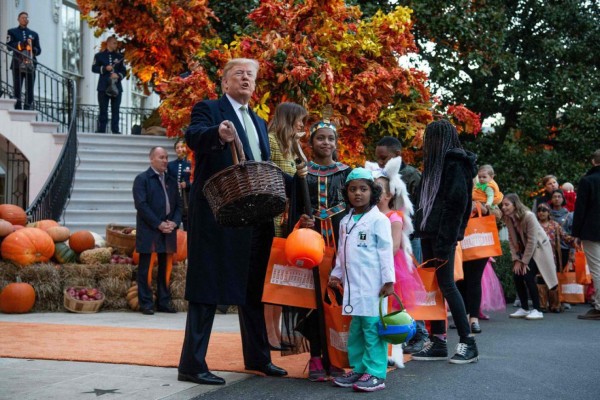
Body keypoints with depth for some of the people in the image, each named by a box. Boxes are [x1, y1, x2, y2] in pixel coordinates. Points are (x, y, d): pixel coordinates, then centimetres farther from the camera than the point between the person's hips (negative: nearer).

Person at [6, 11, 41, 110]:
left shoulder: (34, 34, 20)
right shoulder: (12, 32, 13)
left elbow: (38, 50, 12)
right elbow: (9, 46, -4)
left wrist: (34, 50, -11)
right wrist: (22, 44, -18)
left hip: (30, 64, 2)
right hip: (17, 64, -2)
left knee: (30, 89, -2)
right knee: (17, 89, -6)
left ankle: (28, 108, -2)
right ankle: (17, 108, -7)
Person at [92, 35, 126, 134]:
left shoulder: (119, 56, 12)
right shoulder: (99, 55, 8)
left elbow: (124, 71, 9)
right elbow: (94, 68, 3)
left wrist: (118, 75, -12)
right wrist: (105, 68, -11)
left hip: (116, 86, 1)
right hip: (103, 87, -1)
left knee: (115, 110, 0)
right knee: (103, 110, -1)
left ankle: (115, 130, 1)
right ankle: (101, 130, 0)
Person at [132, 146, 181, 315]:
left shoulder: (171, 181, 17)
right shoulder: (142, 179, -1)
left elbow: (178, 205, 15)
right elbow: (141, 205, -11)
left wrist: (175, 222, -4)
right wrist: (159, 224, -15)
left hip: (168, 231, 6)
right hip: (148, 231, -6)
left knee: (165, 268, 8)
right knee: (146, 268, -1)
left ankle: (164, 302, 14)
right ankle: (146, 303, 2)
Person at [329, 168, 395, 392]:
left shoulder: (378, 220, -5)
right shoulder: (345, 222, 15)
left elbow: (386, 252, -8)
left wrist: (388, 281, -10)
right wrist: (336, 274, 16)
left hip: (373, 285, -7)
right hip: (352, 285, 7)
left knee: (372, 328, -6)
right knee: (355, 329, 11)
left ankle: (375, 373, -1)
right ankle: (358, 369, 20)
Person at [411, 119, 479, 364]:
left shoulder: (455, 164, -9)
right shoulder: (435, 163, 19)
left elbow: (456, 203, -16)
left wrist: (445, 242, -20)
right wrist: (421, 230, 11)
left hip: (443, 234, -9)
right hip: (429, 233, 9)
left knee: (446, 284, -8)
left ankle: (468, 343, -1)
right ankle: (437, 342, 11)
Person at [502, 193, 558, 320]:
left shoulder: (529, 216, -26)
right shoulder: (508, 218, -6)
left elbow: (532, 241, -23)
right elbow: (511, 239, -2)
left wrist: (525, 262, -20)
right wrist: (516, 260, -10)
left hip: (538, 248, -6)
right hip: (523, 250, 6)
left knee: (528, 276, -18)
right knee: (516, 275, -5)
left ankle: (537, 310, -10)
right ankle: (524, 309, 9)